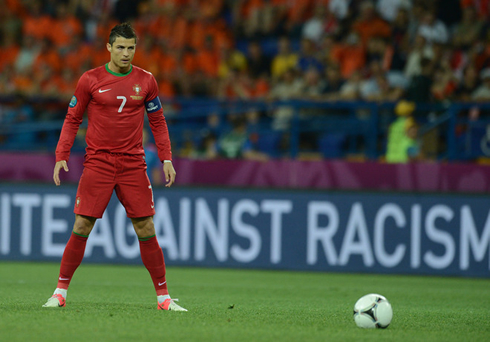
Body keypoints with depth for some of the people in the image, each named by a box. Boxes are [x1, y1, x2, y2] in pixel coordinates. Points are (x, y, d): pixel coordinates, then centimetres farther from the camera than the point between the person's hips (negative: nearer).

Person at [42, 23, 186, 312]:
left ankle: (164, 297, 5)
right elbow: (72, 119, 6)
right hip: (98, 162, -1)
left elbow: (158, 121, 13)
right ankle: (61, 292, 6)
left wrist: (166, 159, 3)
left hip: (133, 163, 1)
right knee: (81, 227, -6)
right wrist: (61, 156, -3)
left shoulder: (146, 81, 5)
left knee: (146, 230, -1)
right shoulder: (91, 80, -1)